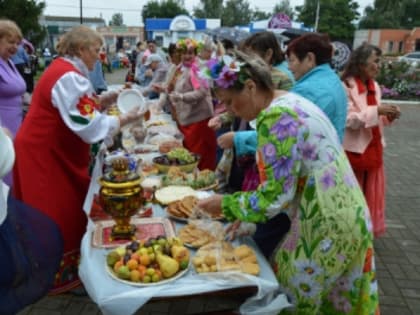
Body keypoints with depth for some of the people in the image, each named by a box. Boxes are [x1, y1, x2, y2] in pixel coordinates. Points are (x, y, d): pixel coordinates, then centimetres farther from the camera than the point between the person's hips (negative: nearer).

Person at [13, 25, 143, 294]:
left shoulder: (66, 71, 10)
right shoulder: (69, 77, -23)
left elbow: (75, 109, 14)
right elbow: (87, 125, -28)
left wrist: (101, 102, 2)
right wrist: (124, 120, -18)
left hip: (51, 151, 10)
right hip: (45, 155, -10)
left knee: (69, 209, 19)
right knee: (60, 215, 2)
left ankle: (65, 266, 36)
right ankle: (59, 275, 20)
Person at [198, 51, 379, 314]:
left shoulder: (275, 117, -21)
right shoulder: (291, 101, 10)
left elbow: (276, 194, -22)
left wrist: (226, 205, -9)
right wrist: (248, 213, 11)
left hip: (325, 224, -9)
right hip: (345, 216, 10)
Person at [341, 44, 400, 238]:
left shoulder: (374, 87, 8)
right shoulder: (346, 87, -15)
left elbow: (375, 120, 15)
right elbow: (349, 120, -21)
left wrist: (388, 116, -4)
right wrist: (377, 110, -24)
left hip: (373, 149, 7)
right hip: (353, 150, -7)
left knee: (371, 194, 15)